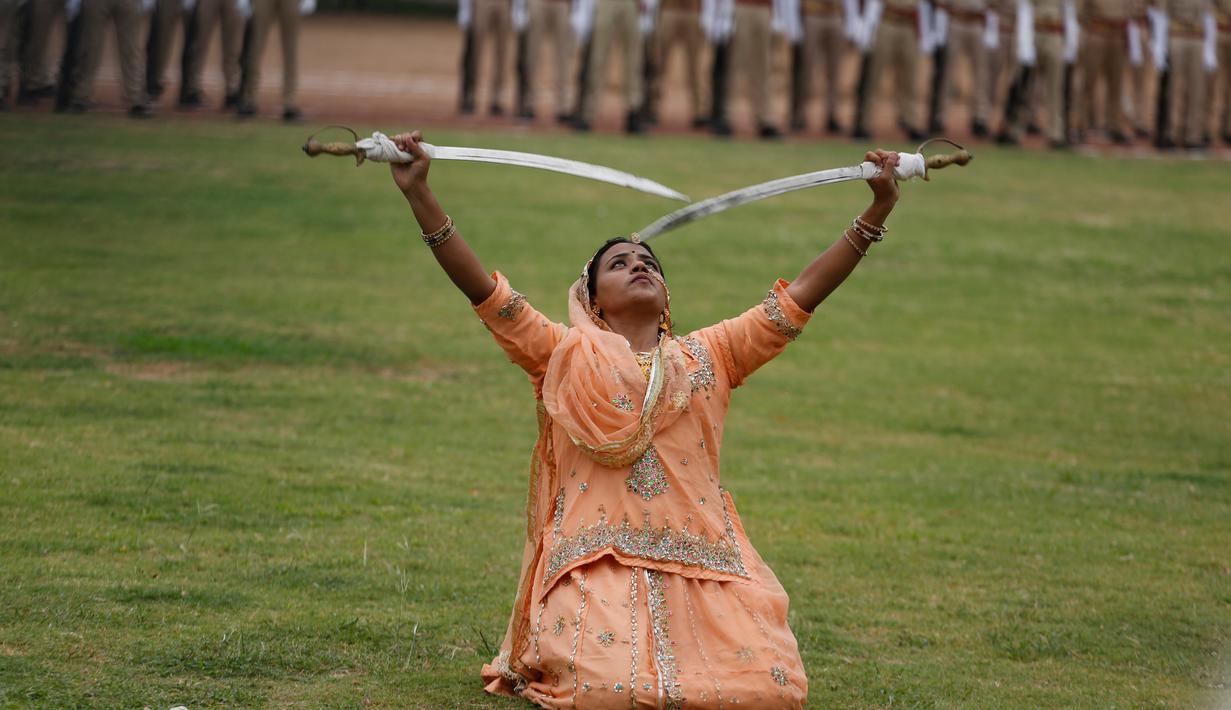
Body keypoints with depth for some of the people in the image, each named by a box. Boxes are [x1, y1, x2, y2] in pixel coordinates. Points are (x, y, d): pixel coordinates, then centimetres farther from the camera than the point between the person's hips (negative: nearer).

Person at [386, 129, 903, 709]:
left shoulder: (707, 357, 16)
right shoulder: (567, 358, 10)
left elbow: (800, 295, 13)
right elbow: (484, 290, 2)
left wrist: (876, 212, 8)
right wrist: (419, 195, -8)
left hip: (704, 570, 3)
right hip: (599, 568, -3)